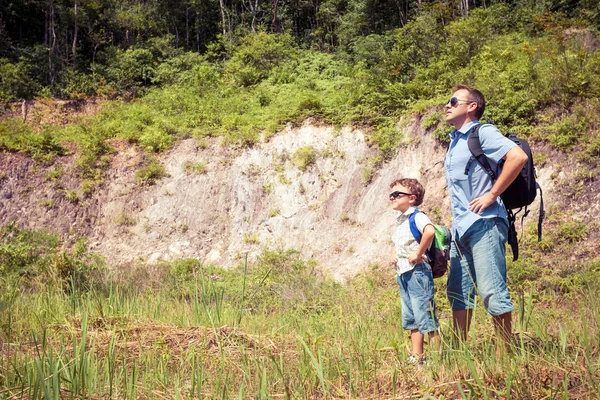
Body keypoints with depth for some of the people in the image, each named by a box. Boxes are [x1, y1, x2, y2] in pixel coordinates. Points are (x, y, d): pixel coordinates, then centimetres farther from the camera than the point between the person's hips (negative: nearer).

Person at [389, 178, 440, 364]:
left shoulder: (416, 216, -12)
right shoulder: (400, 221, 17)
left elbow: (430, 231, -32)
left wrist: (418, 253, -26)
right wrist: (392, 255, 14)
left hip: (417, 271, -10)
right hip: (402, 274, 10)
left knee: (425, 315, -7)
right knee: (410, 318, 13)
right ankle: (416, 356, 20)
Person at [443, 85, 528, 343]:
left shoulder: (483, 133, -7)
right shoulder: (455, 140, 18)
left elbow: (518, 157, -22)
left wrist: (491, 195, -19)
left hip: (483, 224, -9)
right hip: (460, 226, 9)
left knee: (492, 292, -7)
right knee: (458, 292, 10)